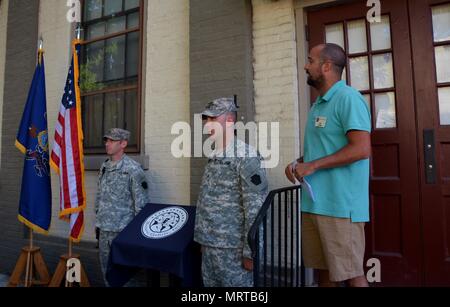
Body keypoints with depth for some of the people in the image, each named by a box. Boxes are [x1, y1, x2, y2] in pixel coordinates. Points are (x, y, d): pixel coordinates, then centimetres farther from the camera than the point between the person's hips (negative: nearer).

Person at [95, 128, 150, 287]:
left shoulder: (133, 169, -15)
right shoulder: (104, 166, 7)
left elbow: (141, 202, -15)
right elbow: (99, 195, 16)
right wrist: (98, 219, 16)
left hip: (122, 230, -7)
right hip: (104, 229, 7)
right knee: (107, 270, 19)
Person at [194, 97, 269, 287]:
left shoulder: (246, 156, -14)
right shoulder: (214, 157, 11)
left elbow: (255, 209, -18)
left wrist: (251, 252, -17)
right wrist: (203, 240, 17)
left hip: (232, 248, -7)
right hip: (209, 246, 8)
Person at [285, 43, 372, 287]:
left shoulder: (348, 98, -10)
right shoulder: (319, 104, 17)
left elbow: (361, 149, -20)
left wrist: (312, 166, -17)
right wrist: (299, 163, 6)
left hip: (340, 206, -8)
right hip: (314, 203, 9)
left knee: (350, 274, 3)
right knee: (324, 271, 17)